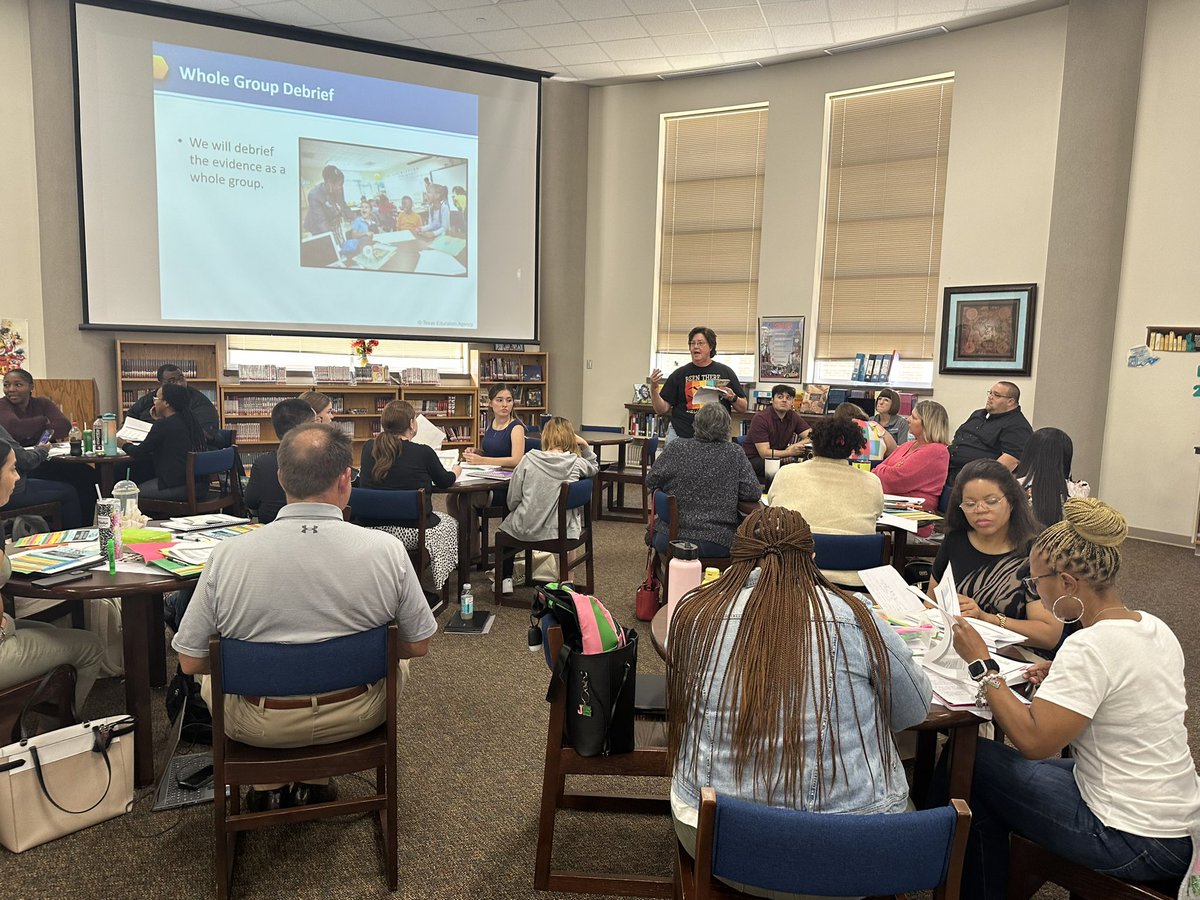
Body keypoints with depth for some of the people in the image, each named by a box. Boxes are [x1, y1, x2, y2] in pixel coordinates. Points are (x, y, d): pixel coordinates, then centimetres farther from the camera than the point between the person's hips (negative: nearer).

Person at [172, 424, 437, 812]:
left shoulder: (227, 555, -19)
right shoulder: (387, 550, -19)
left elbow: (190, 661, -7)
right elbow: (418, 645, -7)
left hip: (260, 726, 1)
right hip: (353, 718, 0)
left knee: (213, 679, 32)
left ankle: (266, 784, 23)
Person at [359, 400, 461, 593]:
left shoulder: (368, 448, -2)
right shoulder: (423, 452, -13)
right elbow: (445, 481, 6)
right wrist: (455, 471, 30)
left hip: (372, 528, 5)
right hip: (411, 532, -5)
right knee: (449, 523, 27)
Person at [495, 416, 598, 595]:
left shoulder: (529, 458, -10)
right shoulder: (576, 462, -7)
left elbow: (512, 501, -5)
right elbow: (594, 468, 19)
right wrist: (585, 446, 9)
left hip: (527, 529, -1)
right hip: (562, 531, 2)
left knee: (507, 524, 32)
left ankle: (505, 579, 30)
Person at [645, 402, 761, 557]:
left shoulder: (675, 448, -5)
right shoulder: (735, 453, -4)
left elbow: (650, 482, 4)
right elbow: (753, 495, -4)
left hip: (670, 539, 1)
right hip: (717, 545, 0)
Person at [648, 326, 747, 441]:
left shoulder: (725, 372, 7)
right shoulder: (679, 374, 7)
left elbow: (743, 408, 10)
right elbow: (662, 409, 3)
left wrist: (732, 398, -10)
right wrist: (653, 389, -12)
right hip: (681, 436, 0)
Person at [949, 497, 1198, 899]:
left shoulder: (1090, 647, -25)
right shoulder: (1155, 627, 2)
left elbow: (1033, 741, -26)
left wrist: (982, 665, -18)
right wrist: (1063, 677, 8)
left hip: (1137, 843, -9)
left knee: (971, 759, 0)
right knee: (999, 763, 18)